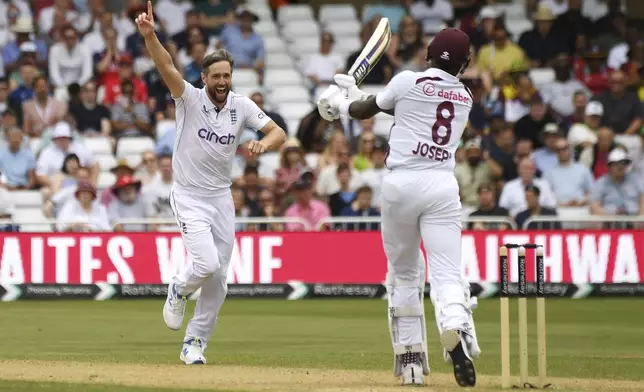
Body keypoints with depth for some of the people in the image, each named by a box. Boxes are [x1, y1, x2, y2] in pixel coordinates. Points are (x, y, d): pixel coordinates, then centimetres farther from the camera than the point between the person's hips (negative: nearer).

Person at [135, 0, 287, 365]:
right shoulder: (190, 99, -12)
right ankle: (178, 291, 15)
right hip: (189, 198, -4)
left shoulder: (242, 106, -2)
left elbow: (279, 133, -6)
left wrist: (264, 143, -30)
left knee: (218, 277, 4)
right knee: (206, 263, -20)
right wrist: (149, 35, -47)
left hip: (222, 198, 4)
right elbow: (167, 67, -29)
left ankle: (195, 343, 18)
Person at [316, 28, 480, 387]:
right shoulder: (465, 98, 16)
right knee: (447, 273, -8)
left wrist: (341, 104, 40)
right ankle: (456, 331, -38)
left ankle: (410, 358, 14)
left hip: (401, 182, -1)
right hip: (443, 186, 1)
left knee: (404, 273, 15)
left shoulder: (409, 82, 4)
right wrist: (357, 94, 37)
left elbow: (366, 111, 18)